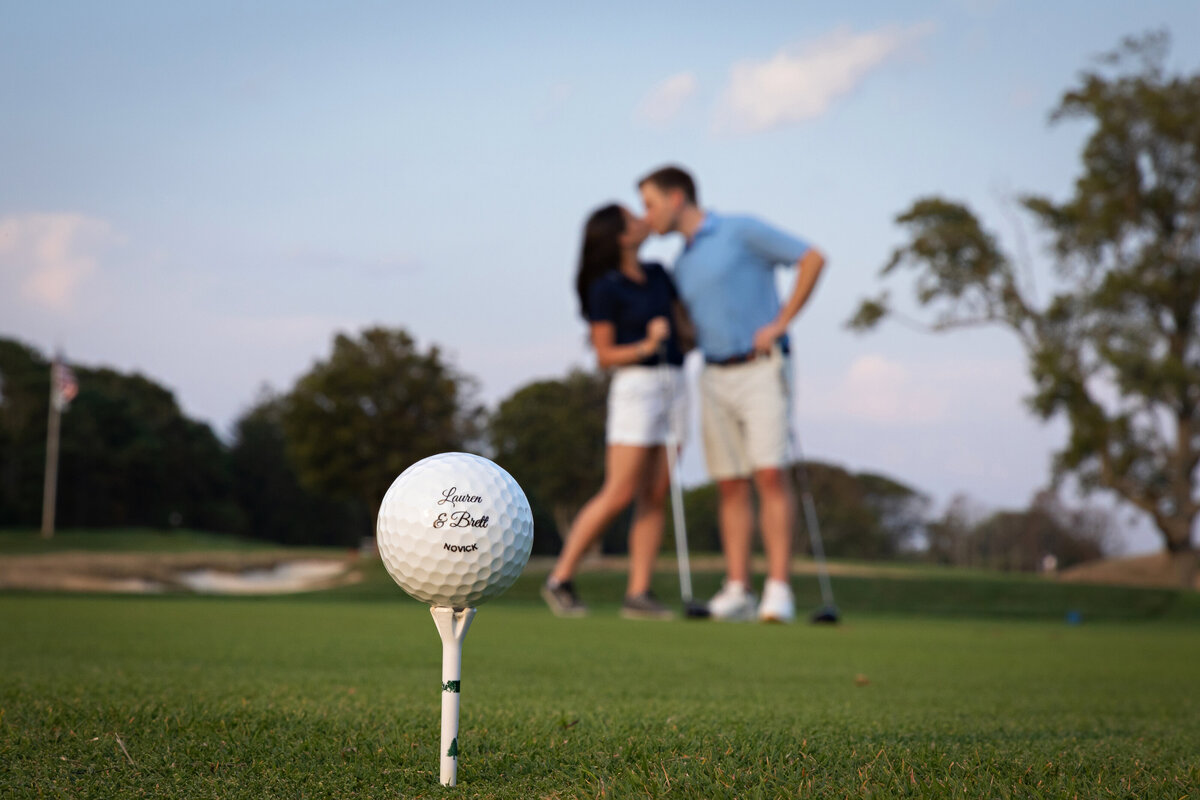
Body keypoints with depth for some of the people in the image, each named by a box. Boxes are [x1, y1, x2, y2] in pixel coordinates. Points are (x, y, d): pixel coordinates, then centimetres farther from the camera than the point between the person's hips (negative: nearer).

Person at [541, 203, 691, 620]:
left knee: (655, 496, 1)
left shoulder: (657, 273, 11)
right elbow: (604, 355, -7)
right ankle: (560, 579, 0)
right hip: (634, 387, -6)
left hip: (673, 386, 6)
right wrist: (647, 346, -20)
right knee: (618, 495, -11)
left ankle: (638, 594, 1)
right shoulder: (604, 289, -8)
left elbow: (684, 327, 17)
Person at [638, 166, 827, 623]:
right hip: (715, 379, 7)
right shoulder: (682, 267, 17)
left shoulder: (741, 231, -4)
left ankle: (778, 590, -17)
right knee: (730, 485, 1)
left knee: (771, 475, -15)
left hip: (762, 371, -6)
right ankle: (737, 592, 0)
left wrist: (781, 323, -12)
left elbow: (812, 259, -9)